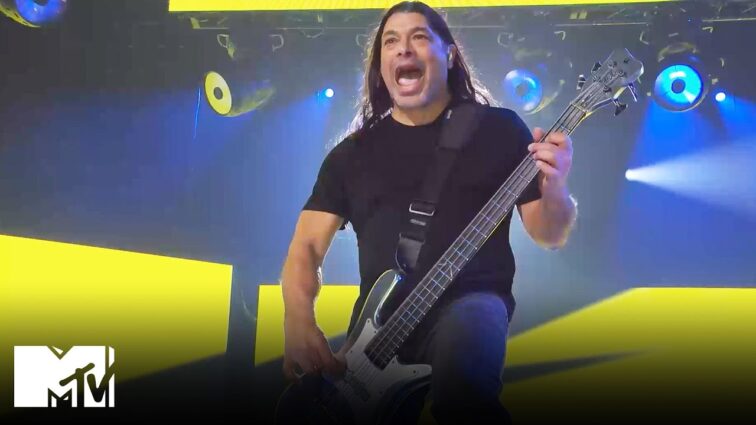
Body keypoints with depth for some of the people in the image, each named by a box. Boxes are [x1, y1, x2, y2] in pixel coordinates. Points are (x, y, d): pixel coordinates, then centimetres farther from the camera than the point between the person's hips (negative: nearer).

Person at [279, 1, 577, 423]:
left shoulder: (499, 128, 6)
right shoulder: (353, 152, 13)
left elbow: (551, 236, 8)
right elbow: (307, 247, 9)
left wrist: (554, 186, -16)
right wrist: (299, 320, -11)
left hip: (472, 301, -3)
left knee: (464, 336, -37)